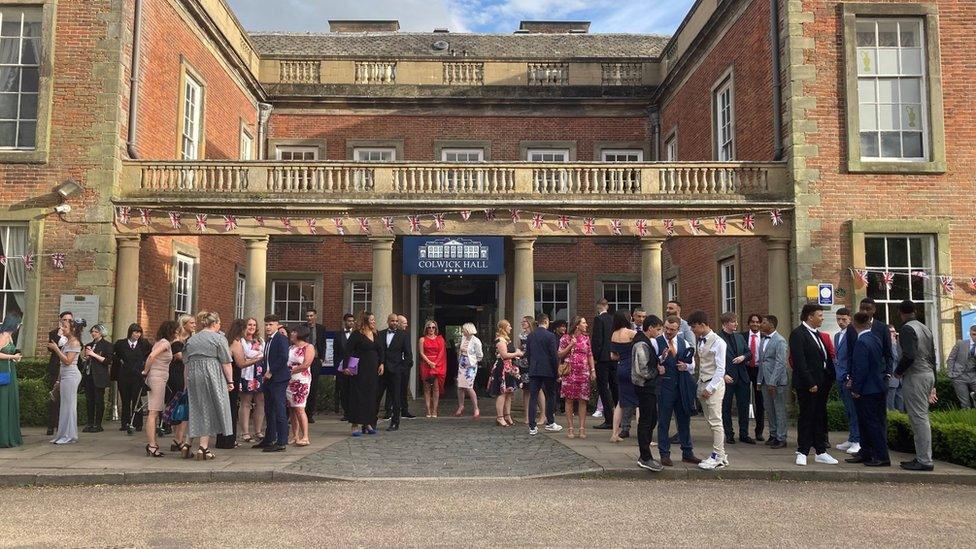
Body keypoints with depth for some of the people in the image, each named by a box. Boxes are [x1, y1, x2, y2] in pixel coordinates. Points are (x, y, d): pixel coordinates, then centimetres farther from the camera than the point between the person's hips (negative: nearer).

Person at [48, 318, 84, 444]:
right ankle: (65, 434, 16)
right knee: (65, 405, 11)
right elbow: (63, 361, 18)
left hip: (70, 376, -9)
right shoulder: (68, 342, 16)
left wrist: (56, 348, -17)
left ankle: (69, 436, -1)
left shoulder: (75, 343, -11)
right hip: (65, 375, 9)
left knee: (69, 405, -5)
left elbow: (68, 361, -19)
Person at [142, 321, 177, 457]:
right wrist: (146, 372, -12)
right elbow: (152, 356, -23)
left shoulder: (161, 342, 19)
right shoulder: (165, 343, -10)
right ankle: (152, 445, -11)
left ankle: (151, 443, 13)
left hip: (157, 379, 9)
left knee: (153, 413, 10)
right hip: (158, 378, -9)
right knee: (153, 413, -10)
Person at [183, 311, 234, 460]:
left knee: (198, 411, 10)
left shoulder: (191, 340, 13)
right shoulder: (219, 338, -4)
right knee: (210, 411, 1)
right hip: (212, 377, -5)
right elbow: (226, 363, -8)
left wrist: (187, 383, 20)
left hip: (193, 377, 5)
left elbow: (186, 362, 15)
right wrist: (230, 381, -2)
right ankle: (203, 447, -4)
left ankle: (201, 446, 11)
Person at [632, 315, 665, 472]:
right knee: (645, 421, -4)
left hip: (649, 386, 10)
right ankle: (645, 458, 2)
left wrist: (661, 357, 4)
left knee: (652, 419, 14)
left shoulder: (647, 342, 14)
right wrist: (657, 371, -11)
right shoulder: (642, 344, -19)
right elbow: (642, 370, -24)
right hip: (644, 386, -10)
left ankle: (644, 456, 22)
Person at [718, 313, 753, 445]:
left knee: (744, 406, 9)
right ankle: (729, 435, 14)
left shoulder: (739, 337, 12)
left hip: (742, 377, 6)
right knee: (726, 407, 4)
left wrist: (743, 357, -5)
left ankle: (744, 434, 19)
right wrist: (724, 375, -17)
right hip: (727, 378, -6)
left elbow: (749, 352, 17)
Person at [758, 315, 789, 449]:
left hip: (777, 382, -8)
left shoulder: (780, 341, -12)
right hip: (765, 381, 8)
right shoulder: (763, 340, 13)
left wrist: (773, 382, -20)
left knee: (780, 410, 0)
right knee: (769, 409, 14)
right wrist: (760, 380, 14)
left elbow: (780, 363, -17)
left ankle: (781, 438, 7)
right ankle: (773, 434, 25)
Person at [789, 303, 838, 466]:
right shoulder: (798, 334, -12)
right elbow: (799, 362, -18)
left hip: (822, 383, 8)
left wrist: (830, 378, 7)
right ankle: (802, 452, 8)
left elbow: (826, 357, 18)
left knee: (820, 418, 13)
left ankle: (821, 452, 21)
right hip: (807, 385, -8)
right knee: (806, 417, -1)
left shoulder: (816, 333, 16)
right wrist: (810, 384, -20)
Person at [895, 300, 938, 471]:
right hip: (928, 374, 9)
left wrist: (898, 372, -7)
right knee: (922, 417, 13)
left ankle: (924, 461, -5)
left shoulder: (906, 329, -13)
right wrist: (932, 385, 23)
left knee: (919, 418, -7)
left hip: (914, 377, -9)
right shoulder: (925, 328, 15)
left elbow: (909, 356, -24)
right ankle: (923, 456, 17)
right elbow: (932, 356, 19)